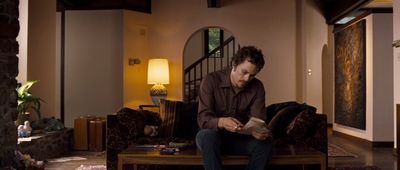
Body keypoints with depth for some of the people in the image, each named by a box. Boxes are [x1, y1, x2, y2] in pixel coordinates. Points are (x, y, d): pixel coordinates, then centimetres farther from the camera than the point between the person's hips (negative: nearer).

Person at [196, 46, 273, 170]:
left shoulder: (257, 87, -5)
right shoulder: (211, 80, -15)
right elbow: (203, 118, -23)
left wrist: (260, 132, -37)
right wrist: (221, 122, -45)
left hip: (240, 138, 3)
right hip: (214, 136, -2)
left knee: (266, 142, -25)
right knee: (206, 135, -36)